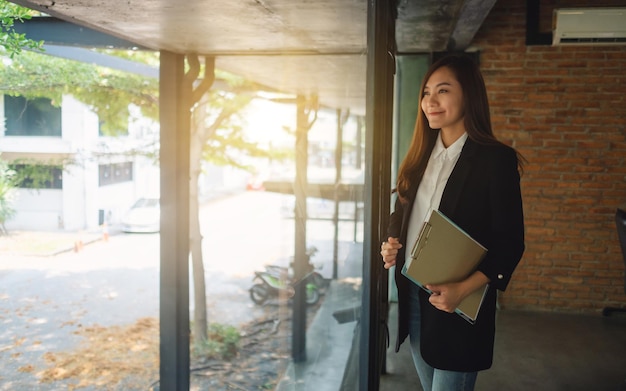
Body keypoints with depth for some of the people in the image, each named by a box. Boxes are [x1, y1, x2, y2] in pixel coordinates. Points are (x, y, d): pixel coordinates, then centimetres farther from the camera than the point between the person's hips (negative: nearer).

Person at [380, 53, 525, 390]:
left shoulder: (497, 159, -11)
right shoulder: (421, 156, 8)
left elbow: (510, 243, -12)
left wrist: (463, 289, -23)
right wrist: (391, 244, -4)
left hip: (460, 306, -6)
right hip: (412, 296, 6)